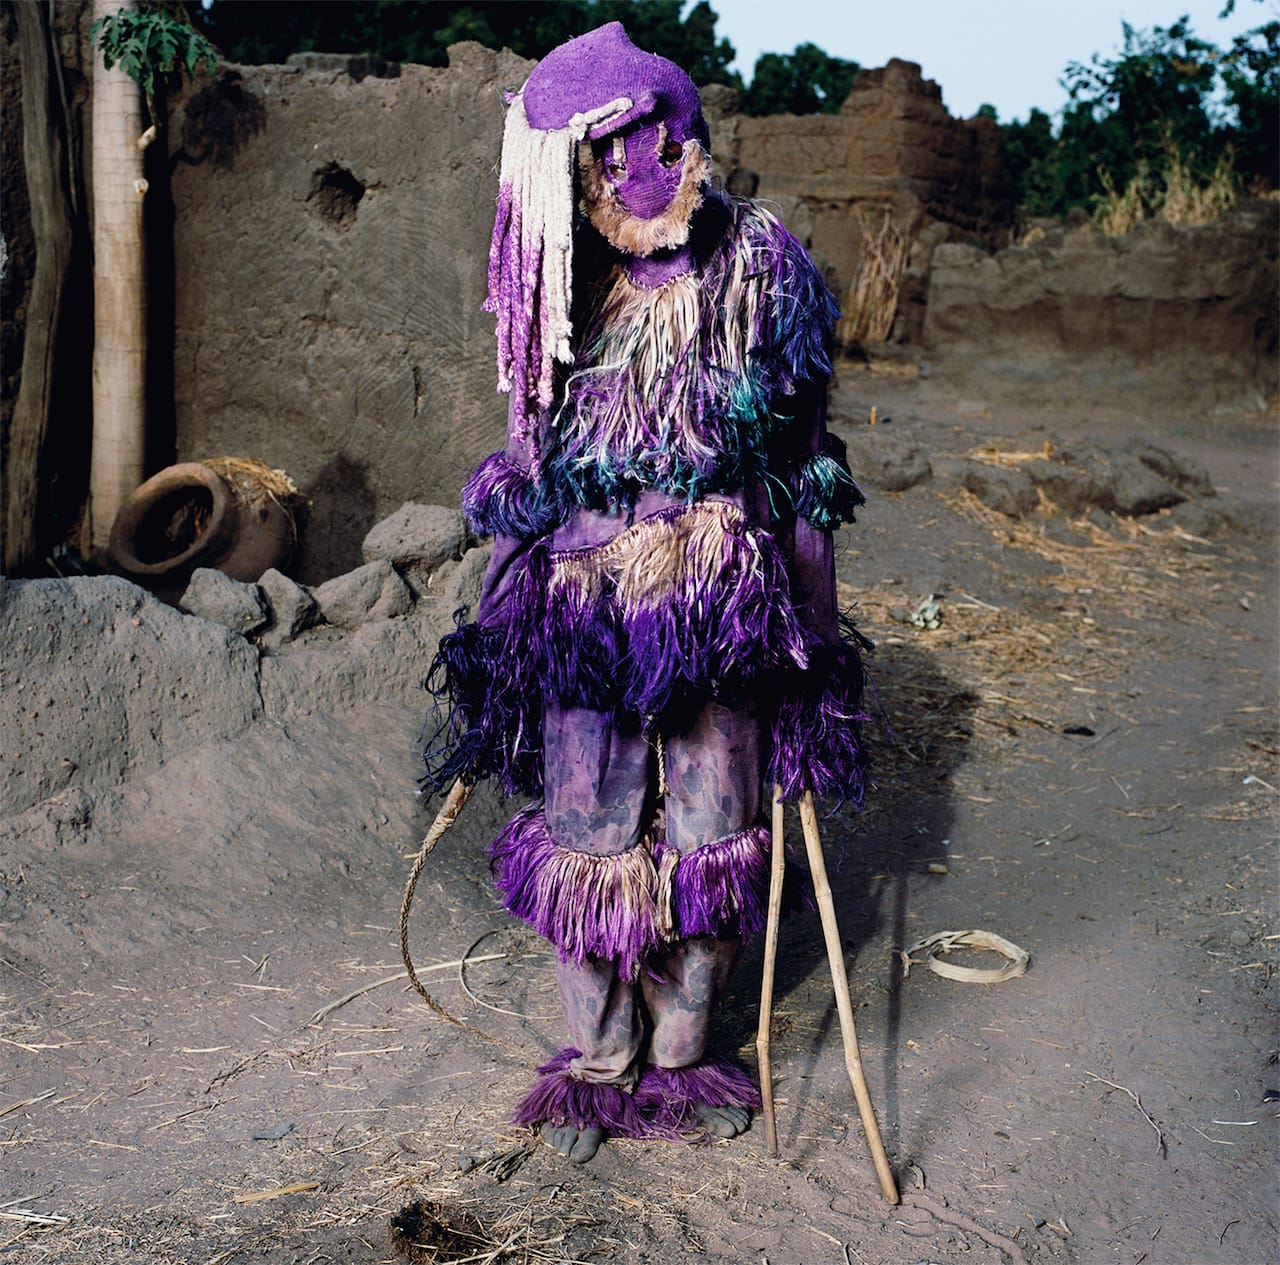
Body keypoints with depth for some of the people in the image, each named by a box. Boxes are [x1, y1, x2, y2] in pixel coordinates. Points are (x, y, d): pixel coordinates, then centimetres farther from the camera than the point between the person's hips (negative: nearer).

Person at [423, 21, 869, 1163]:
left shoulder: (760, 269, -3)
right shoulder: (571, 293, 2)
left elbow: (803, 458, 2)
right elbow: (531, 467, 11)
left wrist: (813, 628, 1)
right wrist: (501, 627, 13)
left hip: (721, 615, -1)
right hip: (586, 614, 1)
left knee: (707, 840, 8)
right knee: (587, 838, 6)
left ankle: (680, 1057, 28)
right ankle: (597, 1060, 25)